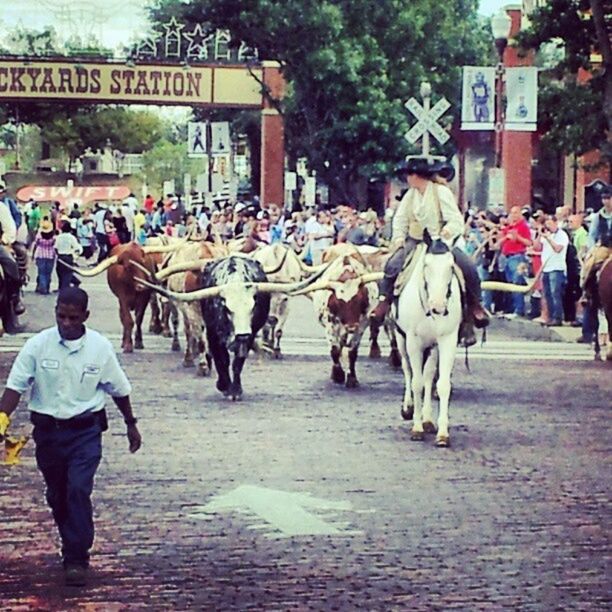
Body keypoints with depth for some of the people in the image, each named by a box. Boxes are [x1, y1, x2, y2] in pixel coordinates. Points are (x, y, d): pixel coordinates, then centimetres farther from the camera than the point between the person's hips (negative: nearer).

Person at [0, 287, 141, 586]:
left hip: (85, 430, -2)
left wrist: (131, 424, 17)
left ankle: (76, 559, -10)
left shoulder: (100, 347, -5)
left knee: (79, 490, -15)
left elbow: (119, 389, 8)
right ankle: (73, 546, 33)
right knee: (57, 495, 12)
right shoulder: (38, 345, -8)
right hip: (48, 429, 2)